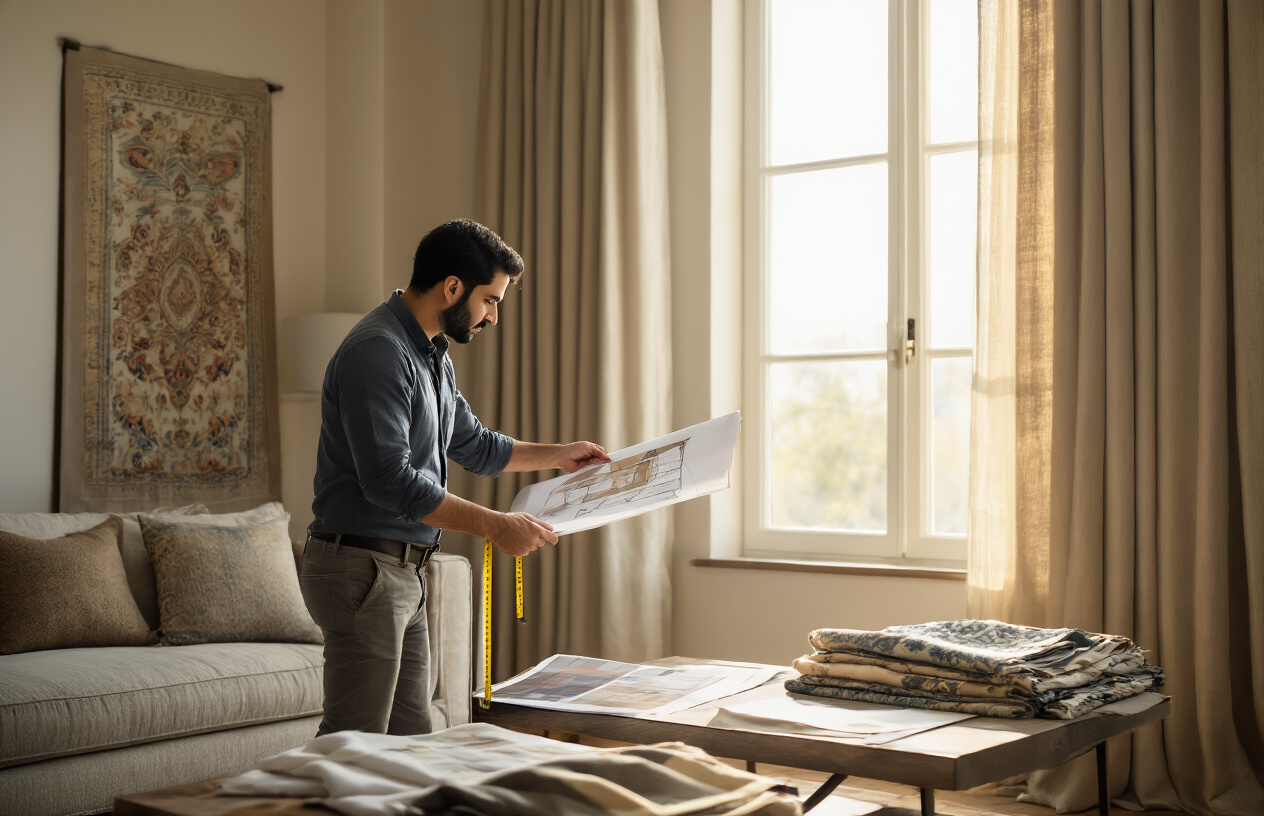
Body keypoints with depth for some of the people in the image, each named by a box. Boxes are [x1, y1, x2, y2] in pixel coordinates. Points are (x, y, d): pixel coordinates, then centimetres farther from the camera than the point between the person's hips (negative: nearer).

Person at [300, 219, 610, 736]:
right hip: (362, 570, -10)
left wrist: (557, 455, 30)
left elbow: (473, 444, 31)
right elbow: (390, 480, -26)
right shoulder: (378, 350, -17)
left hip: (405, 572, 10)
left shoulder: (431, 354, 16)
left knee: (410, 740, 11)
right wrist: (494, 526, -24)